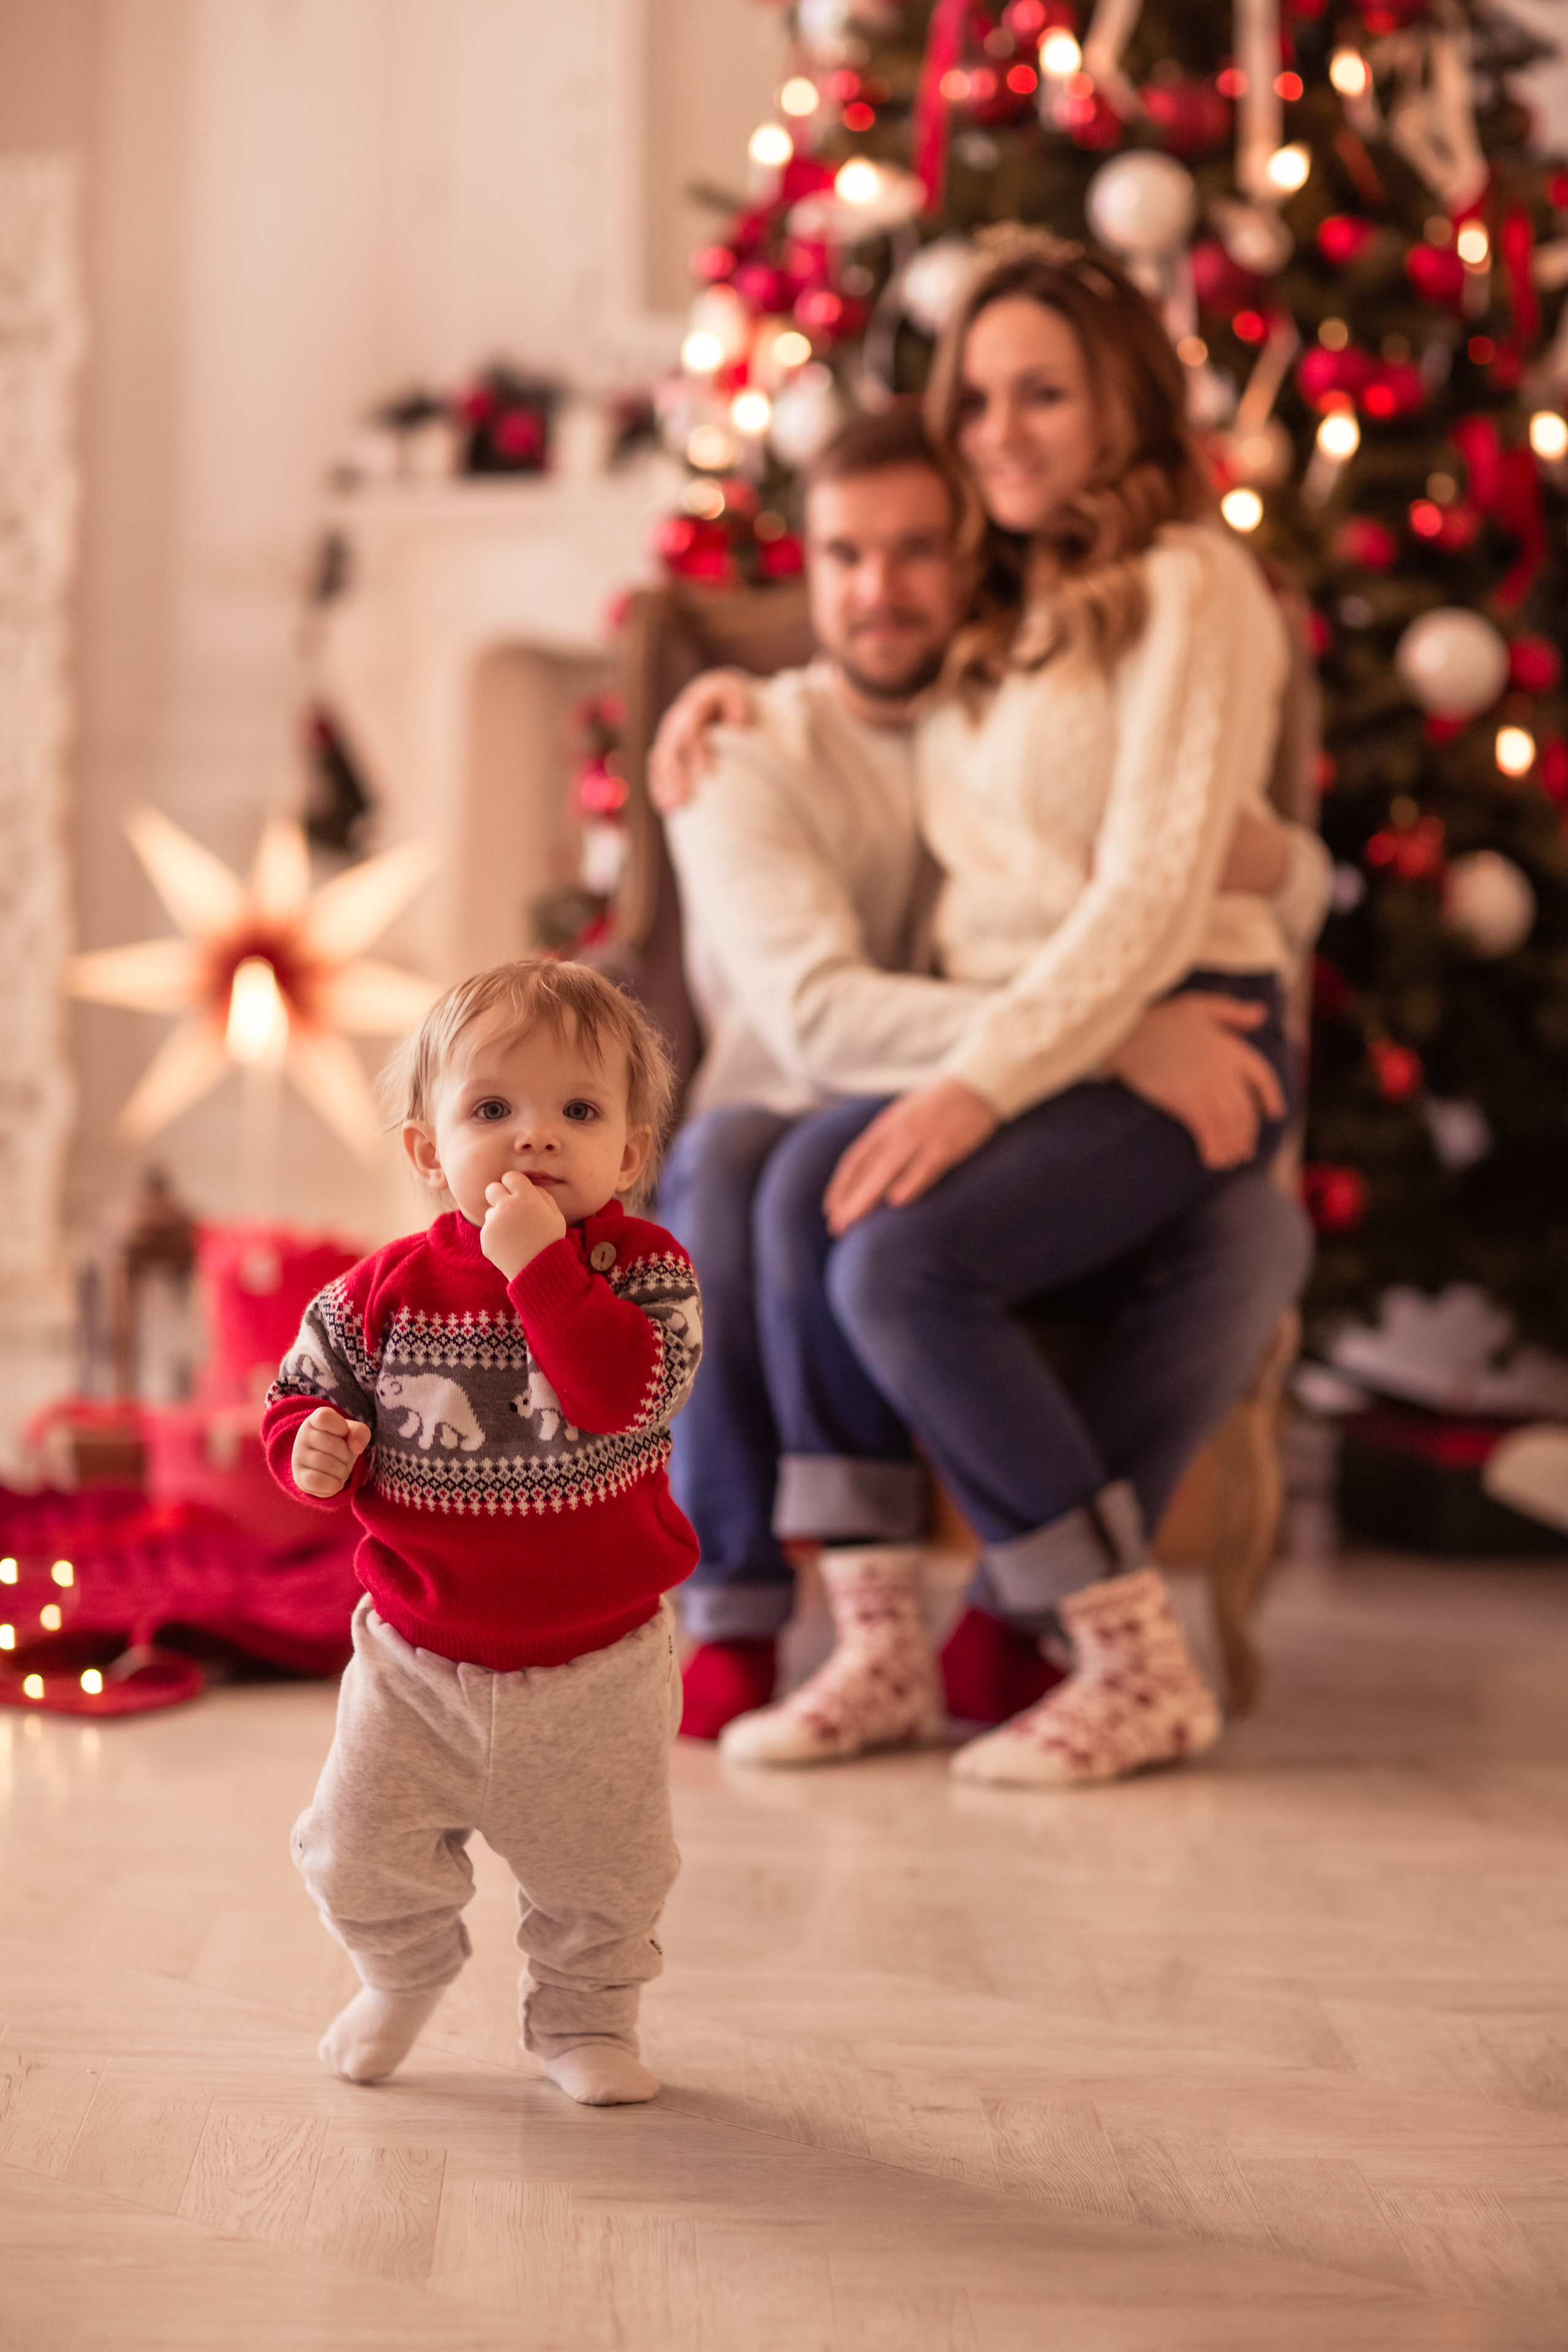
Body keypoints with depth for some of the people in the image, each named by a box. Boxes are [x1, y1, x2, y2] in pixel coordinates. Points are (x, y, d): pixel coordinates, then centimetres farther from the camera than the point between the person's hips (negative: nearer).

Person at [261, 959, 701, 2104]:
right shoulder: (385, 1290, -9)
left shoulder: (646, 1269, -16)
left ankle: (586, 2014, 43)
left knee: (605, 1878, 14)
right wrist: (313, 1446, -20)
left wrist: (542, 1265, -36)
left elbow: (629, 1394, -33)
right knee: (361, 1859, 10)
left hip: (602, 1663, -1)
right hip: (419, 1657, 2)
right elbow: (303, 1387, 3)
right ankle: (404, 1973, 43)